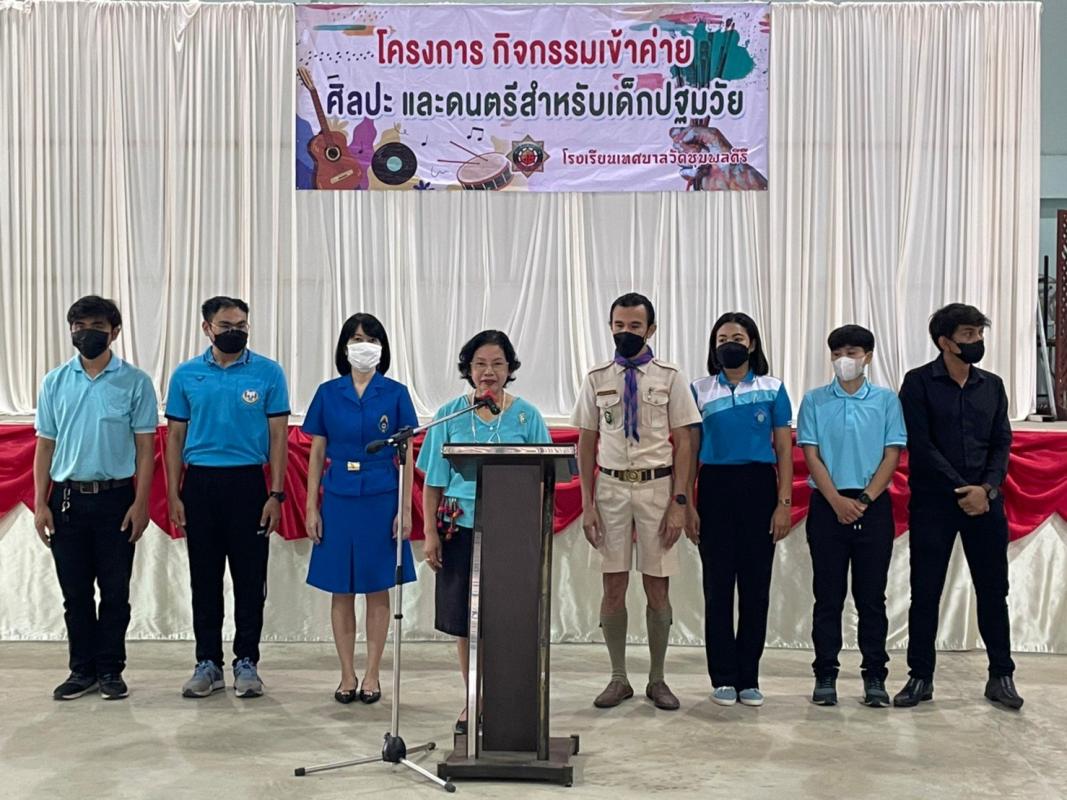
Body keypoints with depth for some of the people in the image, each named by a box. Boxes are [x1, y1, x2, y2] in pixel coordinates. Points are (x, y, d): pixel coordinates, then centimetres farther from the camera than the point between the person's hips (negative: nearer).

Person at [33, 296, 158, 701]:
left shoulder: (135, 382, -2)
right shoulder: (55, 383, 6)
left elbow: (145, 447, -2)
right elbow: (45, 446, 8)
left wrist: (140, 503, -8)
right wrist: (40, 504, 2)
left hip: (115, 498, -2)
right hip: (67, 497, 2)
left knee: (115, 591, 4)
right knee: (75, 592, 8)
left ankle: (110, 670, 16)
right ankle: (83, 669, 19)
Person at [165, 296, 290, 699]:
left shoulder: (268, 373, 0)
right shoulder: (186, 375, 5)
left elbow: (278, 435, 0)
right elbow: (175, 435, 8)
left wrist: (276, 495, -6)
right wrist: (173, 494, 1)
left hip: (248, 484, -2)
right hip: (199, 484, 2)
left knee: (250, 579, 3)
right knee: (204, 578, 8)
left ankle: (246, 662, 14)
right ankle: (207, 663, 18)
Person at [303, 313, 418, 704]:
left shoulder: (395, 394, 1)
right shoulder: (328, 393, 4)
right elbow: (317, 454, 6)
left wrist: (405, 509, -4)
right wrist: (311, 507, 1)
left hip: (381, 499, -1)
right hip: (339, 499, 1)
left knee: (378, 589, 5)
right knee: (341, 591, 6)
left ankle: (372, 675, 15)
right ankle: (347, 675, 16)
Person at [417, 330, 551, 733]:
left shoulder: (527, 416, 3)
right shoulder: (450, 415, 5)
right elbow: (434, 481, 7)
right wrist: (430, 533, 0)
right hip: (461, 528, 1)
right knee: (465, 621, 7)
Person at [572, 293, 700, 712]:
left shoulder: (670, 378, 1)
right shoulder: (597, 378, 7)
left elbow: (683, 443, 0)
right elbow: (586, 443, 7)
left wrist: (680, 502, -8)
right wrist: (587, 502, 1)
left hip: (657, 486, -1)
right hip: (611, 487, 2)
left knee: (657, 587, 5)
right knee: (614, 586, 5)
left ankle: (657, 679, 18)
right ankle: (618, 678, 18)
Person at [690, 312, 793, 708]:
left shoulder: (773, 389, 5)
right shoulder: (699, 391, 6)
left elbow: (784, 450, 5)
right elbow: (691, 449, 8)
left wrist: (784, 502, -3)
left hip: (759, 488, 0)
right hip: (715, 487, 0)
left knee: (756, 585, 4)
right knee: (718, 585, 3)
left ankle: (749, 678, 14)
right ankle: (723, 677, 12)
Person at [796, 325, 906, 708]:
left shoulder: (886, 400, 4)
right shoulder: (815, 401, 4)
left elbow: (892, 455, 0)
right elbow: (811, 455, 0)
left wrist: (864, 500, -10)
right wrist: (837, 501, -10)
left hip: (874, 507, 0)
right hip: (827, 505, 0)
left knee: (871, 596, 5)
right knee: (828, 595, 4)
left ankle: (875, 677, 12)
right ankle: (825, 675, 10)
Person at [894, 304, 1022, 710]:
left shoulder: (992, 385, 11)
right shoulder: (919, 383, -3)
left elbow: (1002, 442, 7)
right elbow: (920, 445, -9)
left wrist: (987, 487, -10)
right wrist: (961, 489, -13)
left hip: (985, 499, 4)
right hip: (933, 501, -3)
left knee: (993, 590, 6)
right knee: (925, 592, 2)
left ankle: (1001, 676, 17)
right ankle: (920, 677, 13)